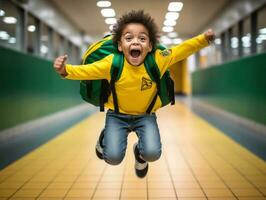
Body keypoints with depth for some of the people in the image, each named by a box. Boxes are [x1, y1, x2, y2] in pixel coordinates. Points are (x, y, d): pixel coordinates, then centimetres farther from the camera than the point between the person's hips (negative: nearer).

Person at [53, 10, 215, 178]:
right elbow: (86, 71, -17)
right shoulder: (112, 63, -21)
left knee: (152, 153, -20)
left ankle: (140, 152, 20)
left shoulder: (159, 59, -18)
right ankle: (106, 136, 23)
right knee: (113, 157, -15)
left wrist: (204, 39, -20)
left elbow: (183, 49, -9)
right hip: (118, 115, -1)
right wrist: (65, 70, -34)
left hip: (146, 115, 1)